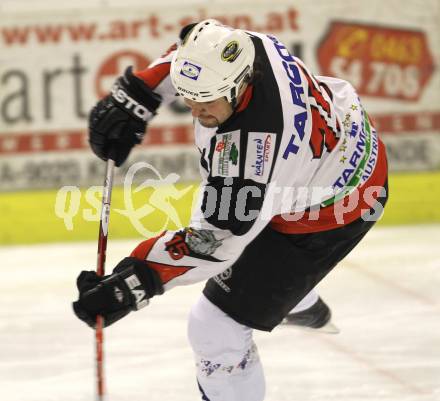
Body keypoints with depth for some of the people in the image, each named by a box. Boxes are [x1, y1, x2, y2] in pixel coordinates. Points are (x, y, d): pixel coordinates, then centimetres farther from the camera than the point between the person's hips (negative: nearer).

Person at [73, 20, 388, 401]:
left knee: (216, 328, -8)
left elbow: (213, 241, -39)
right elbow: (188, 51, 2)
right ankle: (304, 307, 68)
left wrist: (132, 282, -44)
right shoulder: (243, 48, -23)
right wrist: (135, 95, -10)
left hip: (324, 215, -9)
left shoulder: (250, 146, -44)